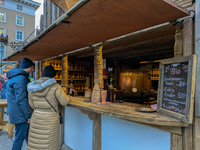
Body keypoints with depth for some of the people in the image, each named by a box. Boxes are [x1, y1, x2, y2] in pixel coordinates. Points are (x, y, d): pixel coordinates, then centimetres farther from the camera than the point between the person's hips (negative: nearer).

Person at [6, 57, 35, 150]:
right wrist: (28, 115, -19)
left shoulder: (14, 76, 12)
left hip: (16, 111, 10)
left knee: (28, 134, 22)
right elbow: (21, 99, -25)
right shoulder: (21, 78, -21)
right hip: (21, 114, -10)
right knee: (20, 137, 3)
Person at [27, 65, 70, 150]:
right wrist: (65, 95, 12)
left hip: (36, 118, 5)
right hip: (50, 119, -4)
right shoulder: (55, 86, -13)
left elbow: (32, 104, 10)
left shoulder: (32, 86, 2)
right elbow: (65, 102, -8)